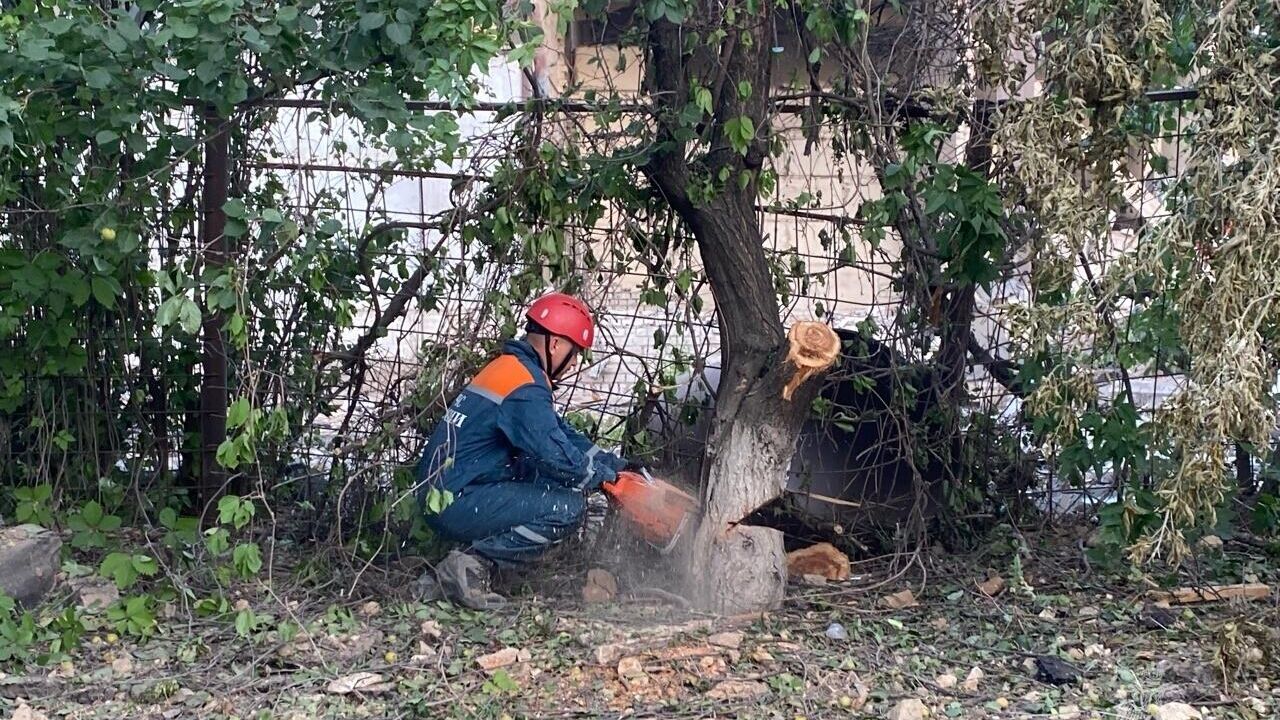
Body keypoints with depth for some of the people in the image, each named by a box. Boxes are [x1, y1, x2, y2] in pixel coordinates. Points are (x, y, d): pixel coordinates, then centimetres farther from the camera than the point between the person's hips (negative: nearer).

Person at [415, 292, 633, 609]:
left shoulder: (509, 368, 17)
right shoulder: (525, 387, -15)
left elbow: (561, 433, 21)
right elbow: (558, 456, -21)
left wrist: (616, 464, 14)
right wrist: (607, 475, -3)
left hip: (441, 497, 10)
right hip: (458, 503, -10)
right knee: (569, 507, -14)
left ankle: (475, 560, 4)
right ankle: (475, 562, -12)